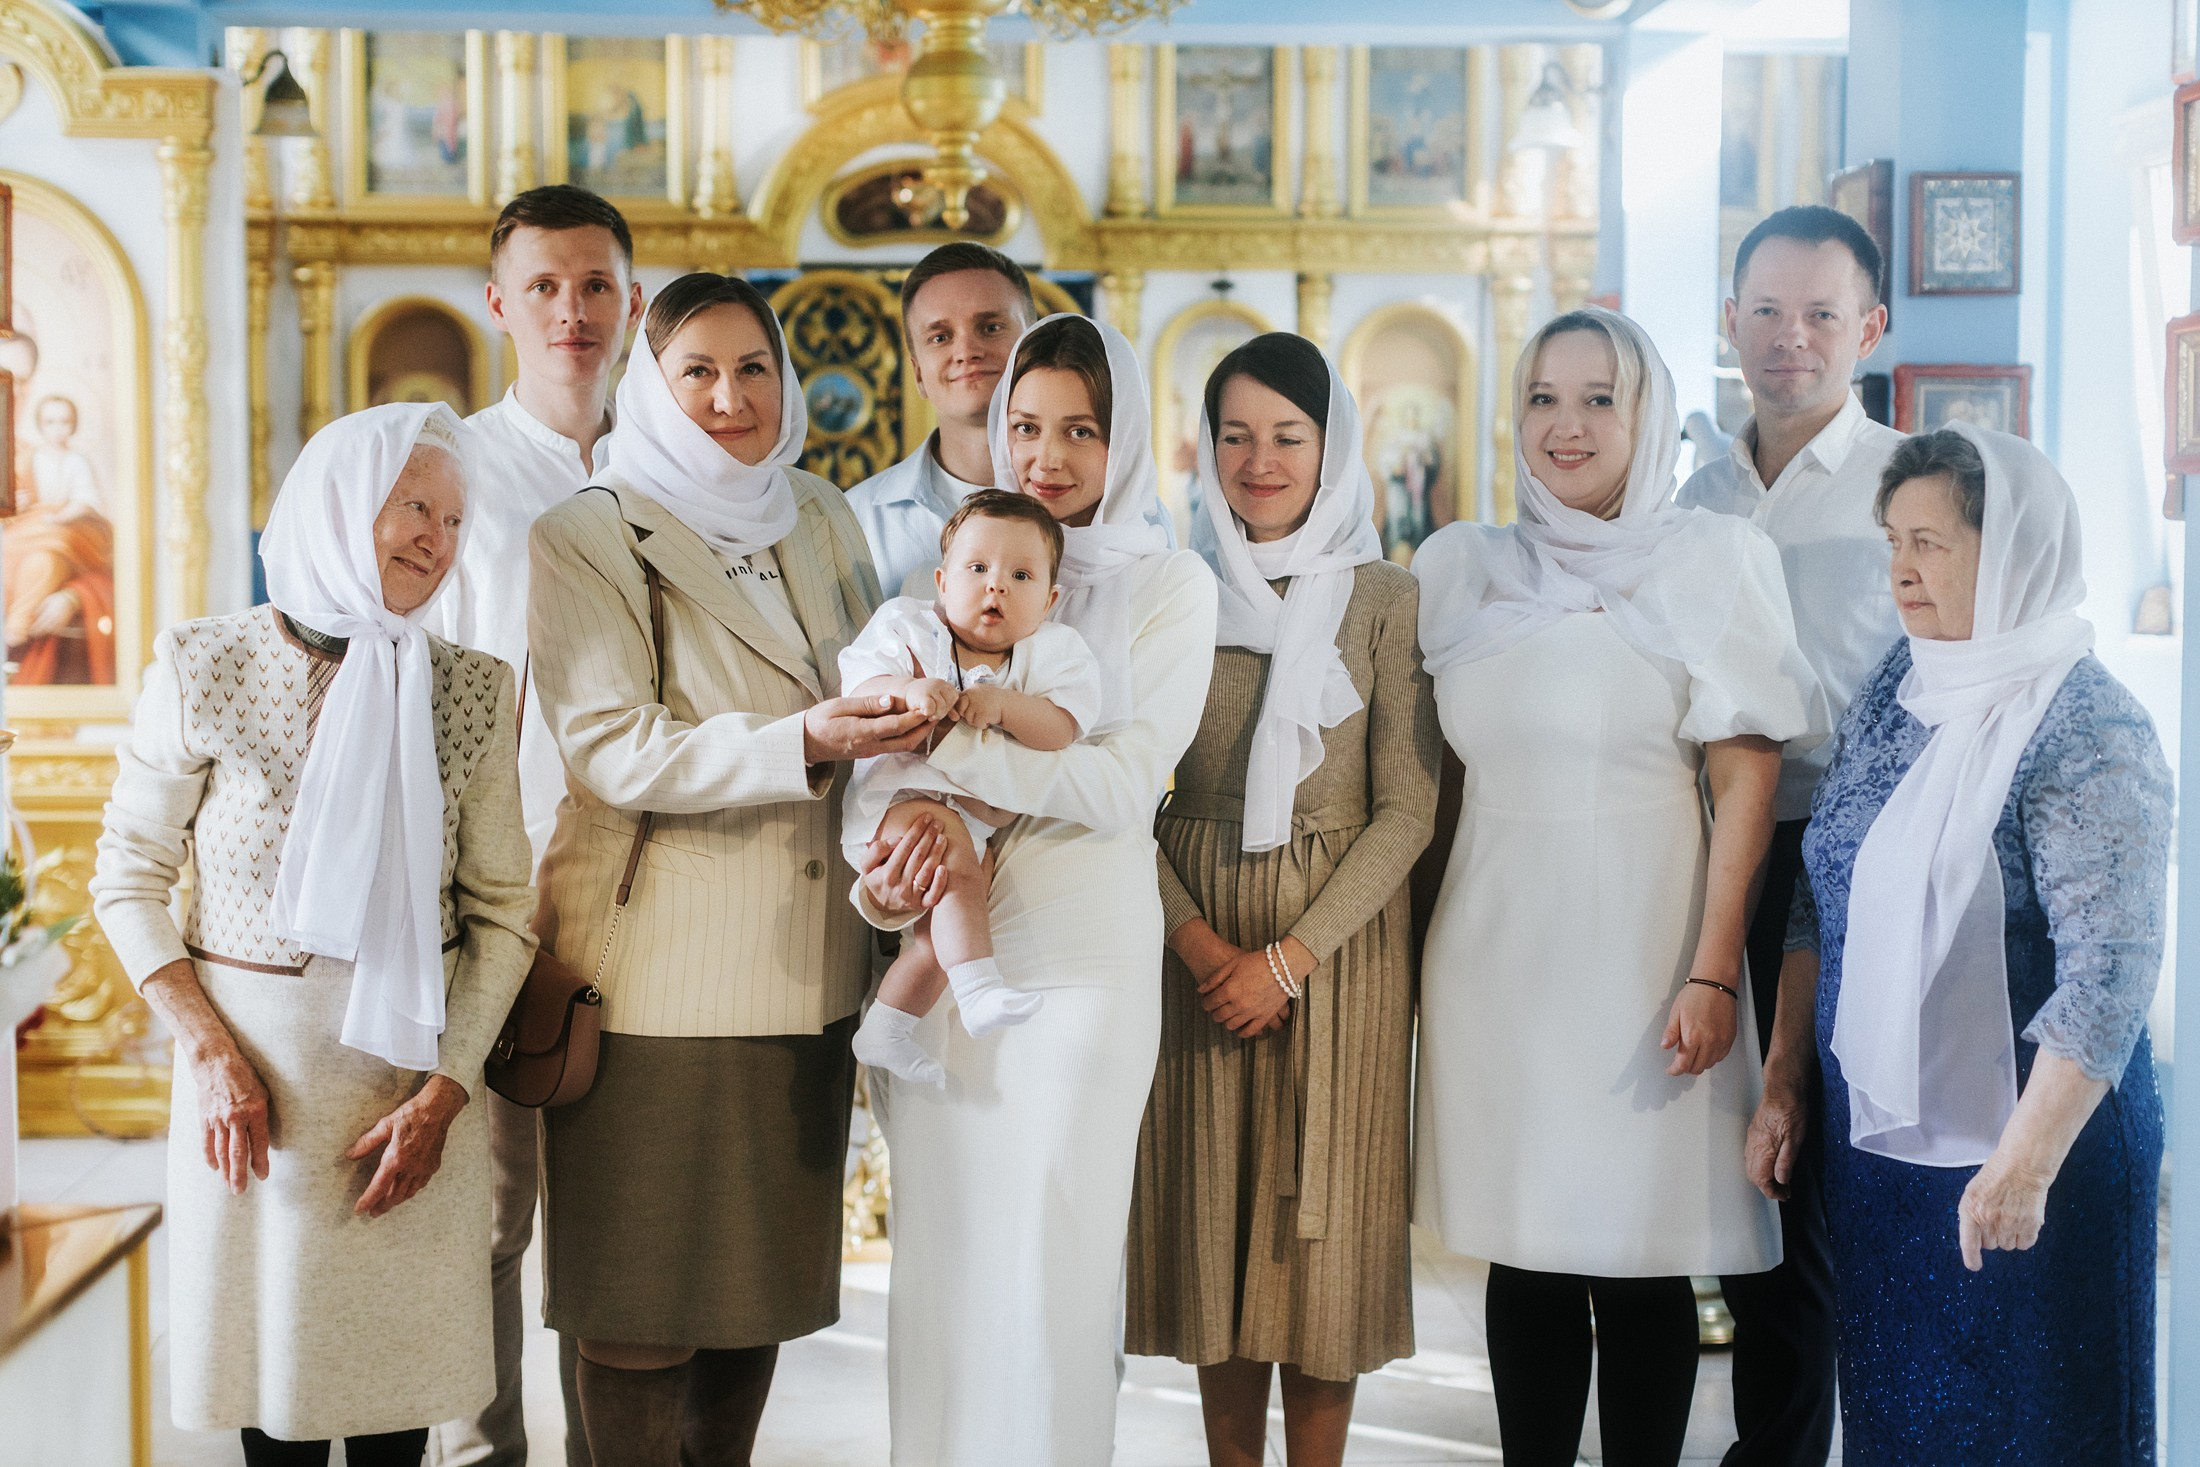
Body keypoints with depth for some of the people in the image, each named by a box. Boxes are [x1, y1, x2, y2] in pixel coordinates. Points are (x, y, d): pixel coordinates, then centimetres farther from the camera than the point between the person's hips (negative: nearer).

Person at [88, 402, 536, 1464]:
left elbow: (502, 910, 1)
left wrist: (443, 1094, -8)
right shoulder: (204, 669, -5)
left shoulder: (472, 691, 0)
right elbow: (128, 880, 0)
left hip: (416, 1065, 1)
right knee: (274, 1379, 7)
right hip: (255, 1062, -1)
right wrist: (211, 1053, -10)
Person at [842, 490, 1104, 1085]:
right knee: (958, 862, -30)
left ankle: (884, 1029, 14)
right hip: (900, 789, -4)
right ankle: (978, 989, -32)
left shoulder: (1049, 651, -2)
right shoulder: (908, 627, -4)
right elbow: (859, 690, -17)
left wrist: (1003, 705, -32)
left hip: (979, 809, 4)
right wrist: (907, 692, -37)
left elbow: (1060, 729, -15)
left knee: (944, 922, -2)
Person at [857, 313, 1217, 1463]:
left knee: (1050, 1270, 1)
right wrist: (878, 876, -11)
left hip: (1080, 954, -3)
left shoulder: (1166, 585, 2)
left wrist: (954, 746, -19)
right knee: (939, 1258, 7)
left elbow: (1126, 781, -10)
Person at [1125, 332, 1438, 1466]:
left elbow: (1406, 809, -6)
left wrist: (1290, 958, -13)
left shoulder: (1385, 600, -3)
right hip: (1194, 940, 2)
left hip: (1339, 942, -2)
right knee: (1215, 1216, 7)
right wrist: (1197, 938, -11)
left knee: (1321, 1222, 3)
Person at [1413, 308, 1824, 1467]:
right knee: (1523, 1251, 8)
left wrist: (1714, 971, -12)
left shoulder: (1711, 561, 0)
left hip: (1640, 938, -3)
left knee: (1640, 1259, 0)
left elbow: (1744, 783, -5)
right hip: (1494, 945, 3)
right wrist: (1409, 931, 9)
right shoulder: (1460, 566, 11)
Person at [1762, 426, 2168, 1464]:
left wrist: (2026, 1163, -26)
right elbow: (1820, 903, 11)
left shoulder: (2085, 730, -16)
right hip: (1873, 1134, 7)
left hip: (2023, 1143, -7)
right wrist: (1782, 1083, 9)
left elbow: (2110, 966, -22)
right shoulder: (1895, 687, 6)